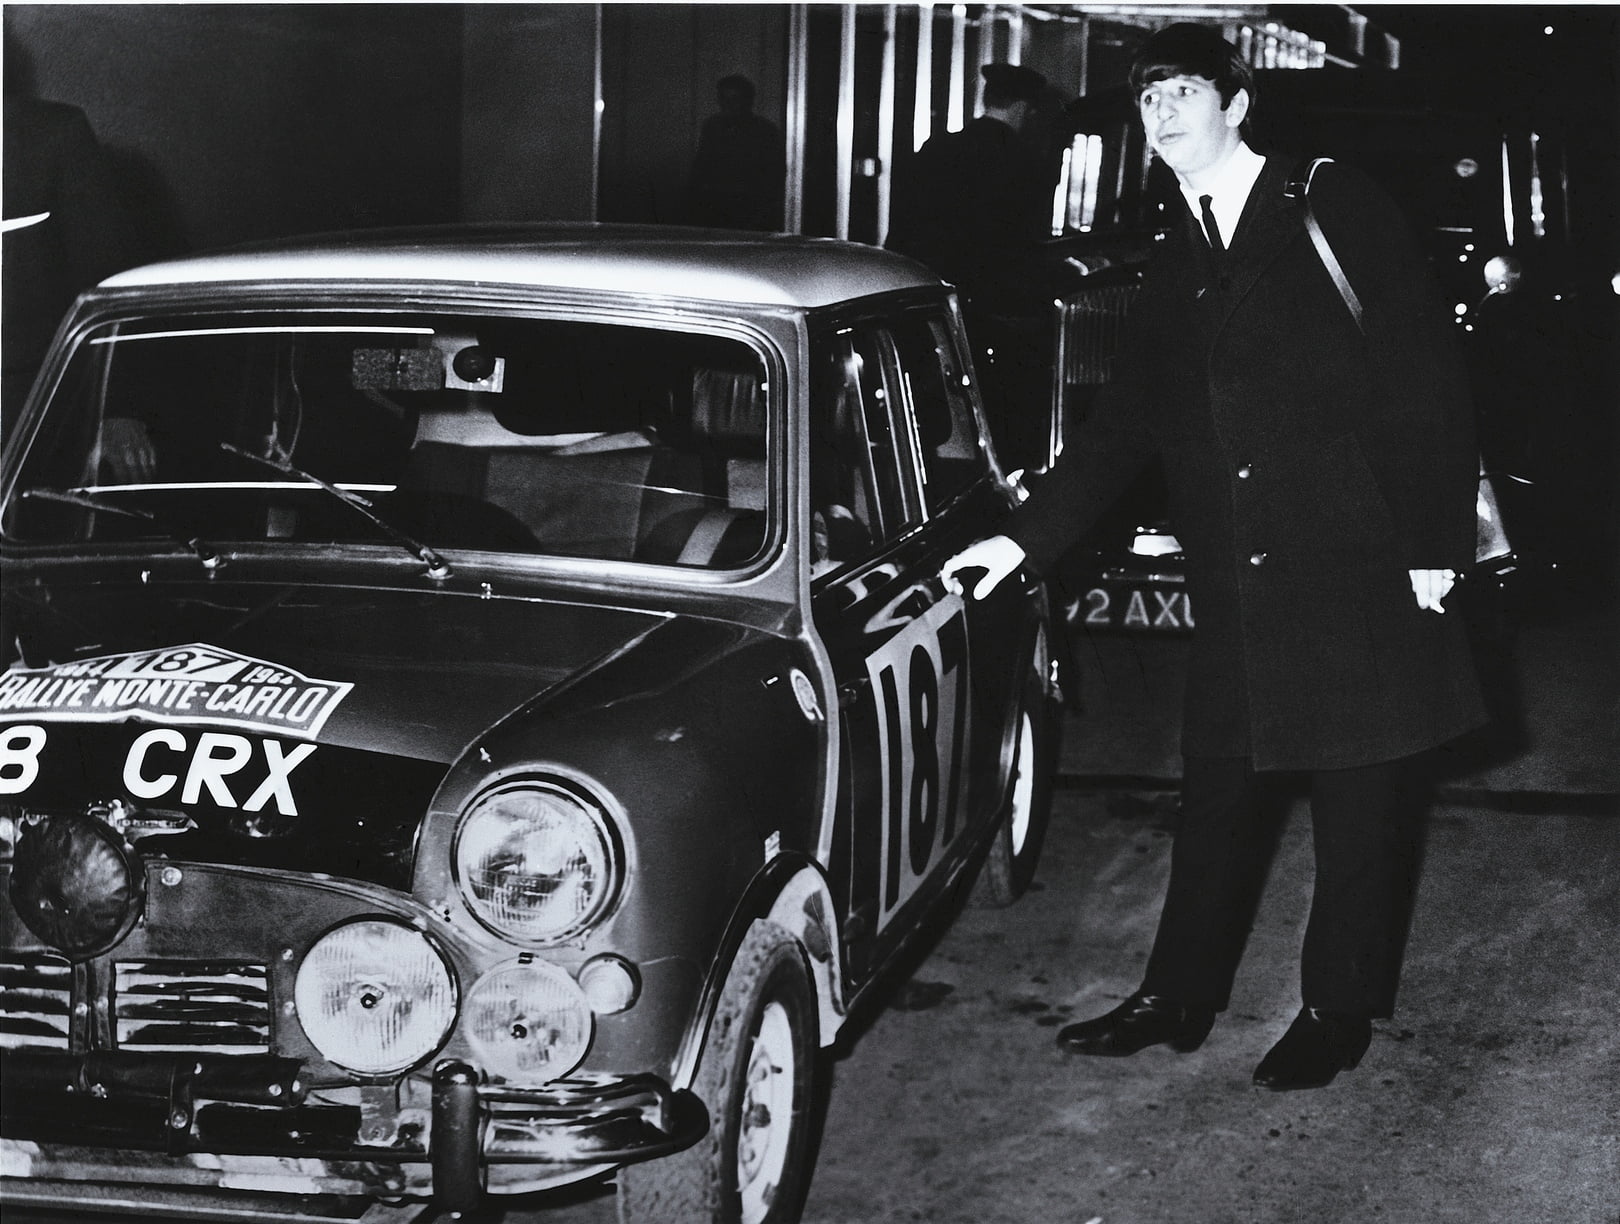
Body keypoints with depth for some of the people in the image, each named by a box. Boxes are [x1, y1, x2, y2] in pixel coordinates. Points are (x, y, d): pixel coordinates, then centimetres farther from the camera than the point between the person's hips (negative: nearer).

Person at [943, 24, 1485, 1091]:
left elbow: (1429, 382, -6)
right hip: (1238, 582, 5)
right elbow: (1126, 425, 16)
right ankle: (1180, 998, 21)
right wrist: (1027, 536, 7)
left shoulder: (1337, 213, -3)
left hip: (1362, 565, -5)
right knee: (1217, 789, 10)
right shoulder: (1175, 270, 14)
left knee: (1360, 802, 3)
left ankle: (1340, 1012, 16)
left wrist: (1436, 545, -11)